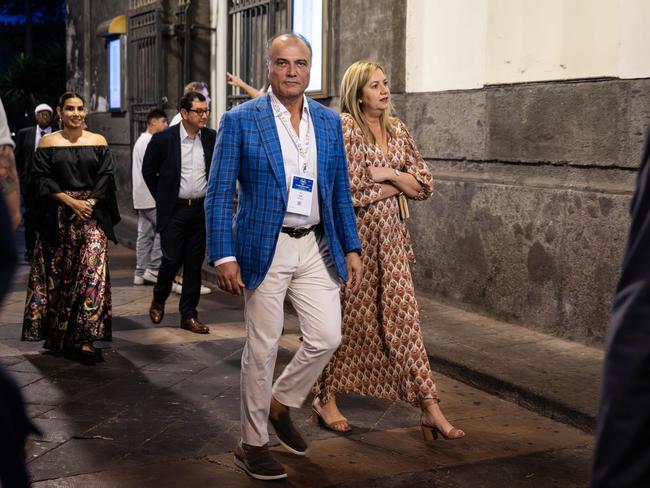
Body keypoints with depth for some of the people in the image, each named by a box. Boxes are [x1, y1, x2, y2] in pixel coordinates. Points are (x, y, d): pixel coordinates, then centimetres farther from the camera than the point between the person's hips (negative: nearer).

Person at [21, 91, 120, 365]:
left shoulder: (98, 142, 8)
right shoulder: (48, 143, 5)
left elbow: (106, 177, 3)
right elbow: (41, 179, -2)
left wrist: (89, 203, -11)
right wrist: (71, 201, -12)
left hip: (93, 216, 0)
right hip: (58, 218, 0)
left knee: (92, 272, -12)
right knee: (59, 276, 5)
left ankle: (86, 340, -13)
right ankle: (57, 335, 19)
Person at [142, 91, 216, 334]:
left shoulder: (212, 138, 1)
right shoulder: (163, 139, -8)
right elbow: (148, 171, 4)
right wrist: (162, 198, 6)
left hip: (201, 210, 3)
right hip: (174, 211, -3)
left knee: (194, 264, 6)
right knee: (171, 259, -2)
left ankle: (189, 315, 14)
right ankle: (158, 300, 26)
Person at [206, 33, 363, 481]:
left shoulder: (329, 121, 8)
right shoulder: (240, 121, -6)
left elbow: (340, 190, 13)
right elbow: (219, 194, -7)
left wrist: (352, 248, 8)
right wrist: (223, 256, -13)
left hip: (316, 247, 4)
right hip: (265, 249, -4)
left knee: (326, 336, 2)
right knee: (263, 347, 3)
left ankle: (280, 404, 29)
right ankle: (253, 445, 20)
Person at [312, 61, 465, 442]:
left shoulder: (398, 130, 11)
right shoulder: (343, 128, -8)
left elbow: (425, 184, 8)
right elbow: (348, 190, -16)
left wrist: (390, 174, -8)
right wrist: (399, 185, -6)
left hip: (391, 235, 5)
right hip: (353, 234, -5)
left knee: (403, 317, 3)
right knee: (345, 318, 6)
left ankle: (429, 408, 3)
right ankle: (327, 400, 23)